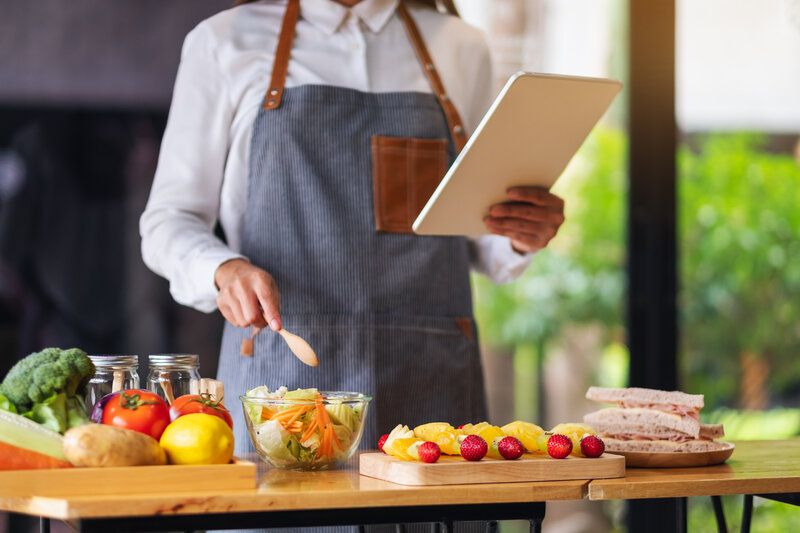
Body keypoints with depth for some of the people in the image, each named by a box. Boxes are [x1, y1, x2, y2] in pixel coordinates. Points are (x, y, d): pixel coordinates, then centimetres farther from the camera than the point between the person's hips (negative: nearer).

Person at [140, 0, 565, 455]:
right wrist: (226, 271, -16)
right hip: (281, 376, -2)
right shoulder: (223, 43, 7)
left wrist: (522, 240, -3)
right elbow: (169, 222, 6)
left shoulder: (461, 48, 15)